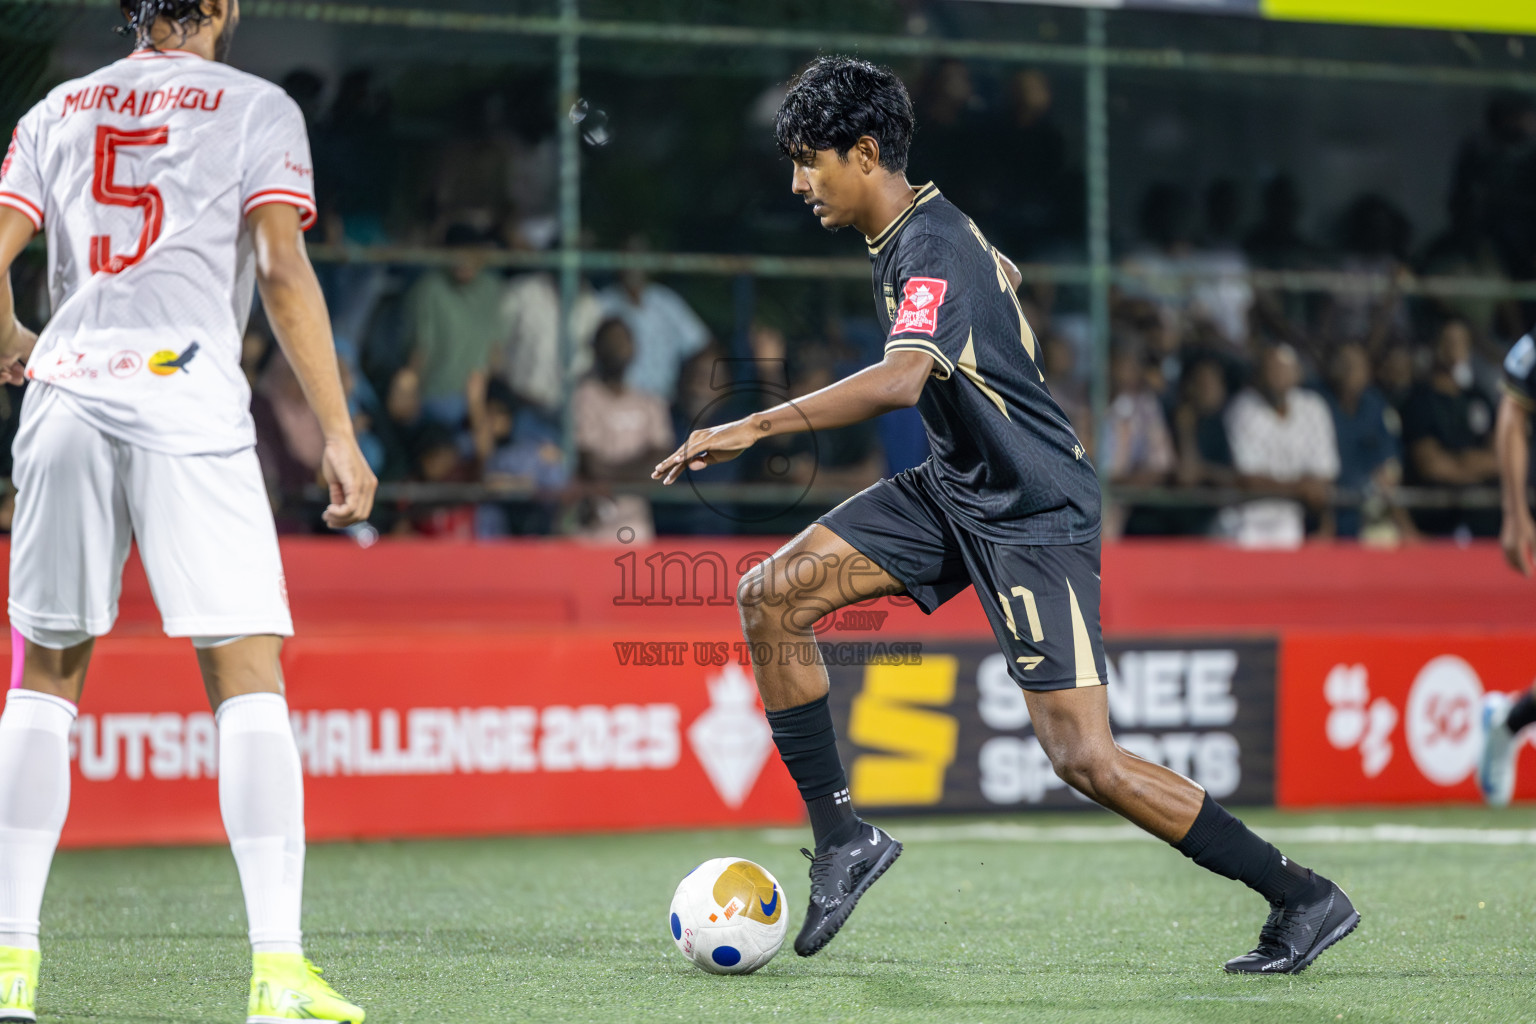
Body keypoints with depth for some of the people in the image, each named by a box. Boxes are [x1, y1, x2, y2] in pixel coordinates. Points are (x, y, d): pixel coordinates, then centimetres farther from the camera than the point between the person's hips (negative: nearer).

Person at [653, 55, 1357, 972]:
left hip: (1035, 511, -10)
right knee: (771, 598, -4)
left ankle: (1304, 898, -2)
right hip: (955, 487, 10)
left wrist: (756, 428, -42)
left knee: (1086, 760, -14)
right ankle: (843, 839, 3)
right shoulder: (933, 230, 8)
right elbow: (1003, 274, 30)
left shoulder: (933, 252, -22)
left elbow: (899, 381, -40)